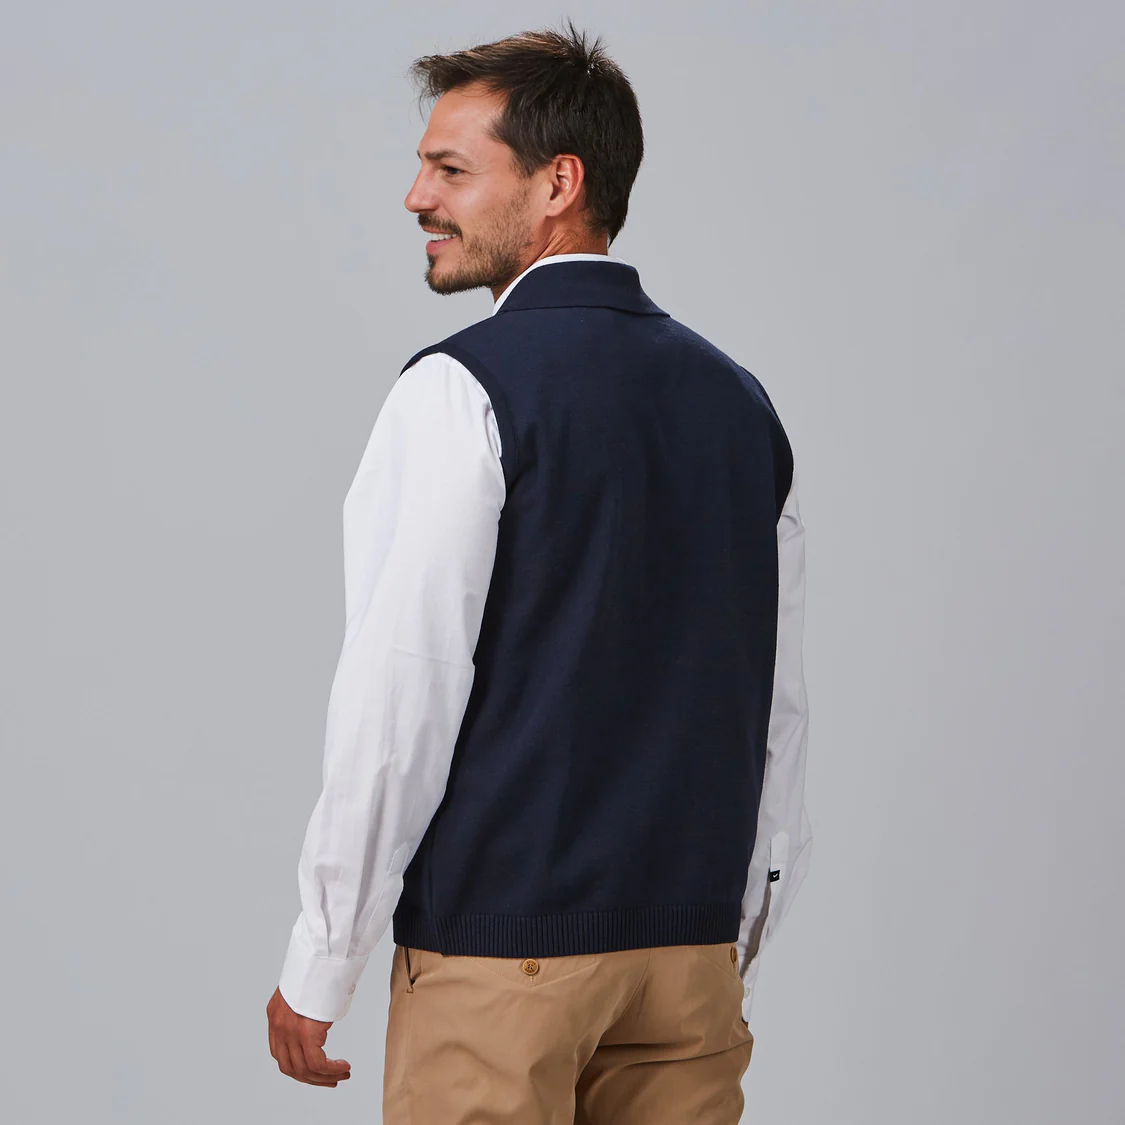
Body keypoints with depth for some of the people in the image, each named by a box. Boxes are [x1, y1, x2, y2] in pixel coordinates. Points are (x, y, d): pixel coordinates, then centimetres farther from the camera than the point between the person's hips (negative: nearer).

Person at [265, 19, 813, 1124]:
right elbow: (780, 714, 12)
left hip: (497, 951, -6)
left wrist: (316, 971, -6)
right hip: (693, 952, 6)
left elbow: (400, 699, -14)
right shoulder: (739, 401, 9)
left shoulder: (464, 389, -10)